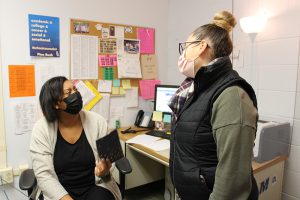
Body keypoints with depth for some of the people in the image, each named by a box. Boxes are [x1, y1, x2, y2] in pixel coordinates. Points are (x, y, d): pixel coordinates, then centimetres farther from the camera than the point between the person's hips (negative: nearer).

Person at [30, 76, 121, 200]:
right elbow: (44, 174, -11)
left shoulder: (97, 121, -6)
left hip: (95, 187, 1)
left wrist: (104, 171, -25)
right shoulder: (41, 129, -8)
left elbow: (105, 160, -3)